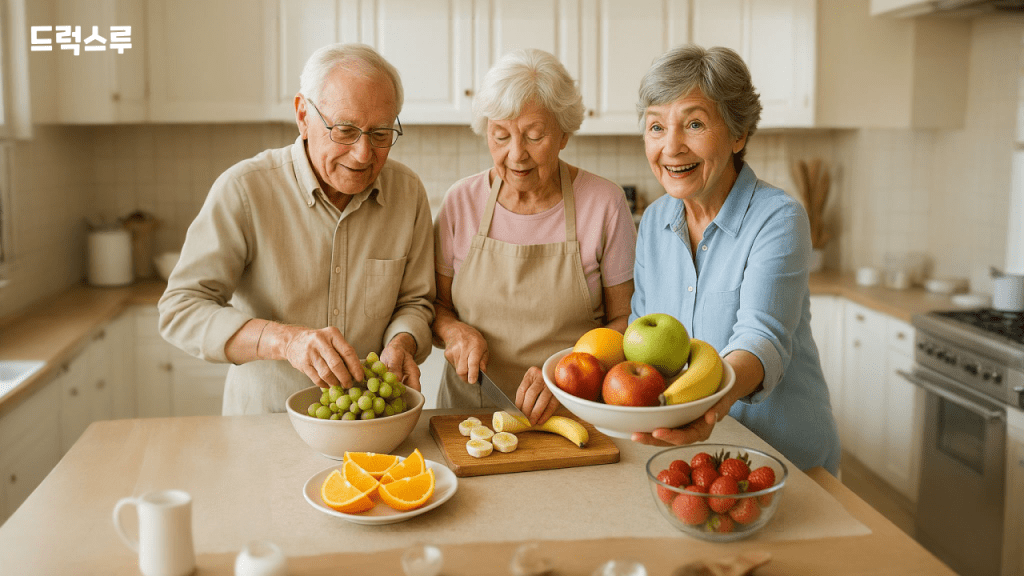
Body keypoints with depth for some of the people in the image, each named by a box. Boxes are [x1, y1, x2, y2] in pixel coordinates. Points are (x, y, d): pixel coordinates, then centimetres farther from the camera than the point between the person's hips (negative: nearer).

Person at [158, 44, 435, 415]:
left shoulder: (408, 192, -1)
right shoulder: (243, 189, -13)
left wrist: (400, 345, -14)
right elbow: (180, 312, -16)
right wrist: (285, 340, -31)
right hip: (263, 416, -3)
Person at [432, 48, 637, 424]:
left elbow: (625, 320, 1)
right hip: (471, 409, 2)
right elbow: (435, 302, 12)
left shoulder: (605, 203, -3)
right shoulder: (462, 201, 3)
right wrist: (454, 331, -10)